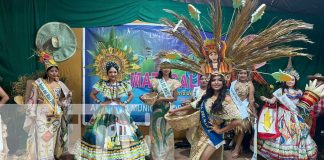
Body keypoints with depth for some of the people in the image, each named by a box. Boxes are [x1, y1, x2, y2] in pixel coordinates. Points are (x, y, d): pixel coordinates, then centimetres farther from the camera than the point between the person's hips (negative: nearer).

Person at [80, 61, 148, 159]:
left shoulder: (124, 85, 0)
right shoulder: (101, 84, -2)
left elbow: (131, 95, 12)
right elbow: (92, 94, 8)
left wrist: (125, 102, 0)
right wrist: (99, 102, -3)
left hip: (120, 112, 1)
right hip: (105, 112, -1)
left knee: (122, 134, 4)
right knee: (102, 134, 2)